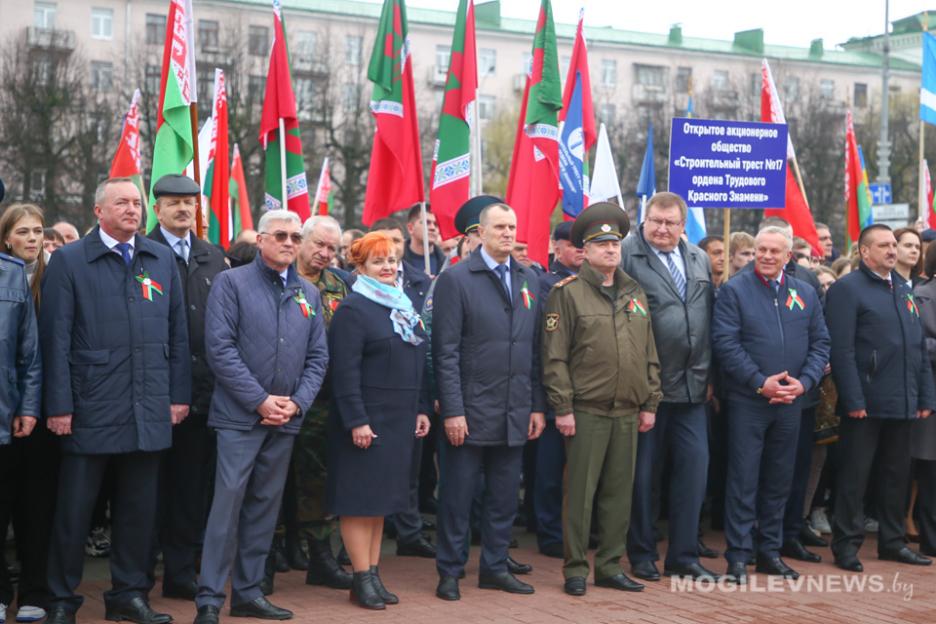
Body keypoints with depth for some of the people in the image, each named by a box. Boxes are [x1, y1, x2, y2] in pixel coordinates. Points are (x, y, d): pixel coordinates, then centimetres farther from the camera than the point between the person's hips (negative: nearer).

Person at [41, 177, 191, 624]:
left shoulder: (162, 260, 11)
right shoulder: (68, 261, 1)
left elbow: (177, 333, 12)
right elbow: (56, 339, -3)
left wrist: (179, 395, 6)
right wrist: (58, 405, -8)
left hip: (148, 413, 3)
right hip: (90, 410, -3)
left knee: (139, 507, 10)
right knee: (74, 508, 3)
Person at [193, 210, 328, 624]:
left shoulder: (309, 294, 13)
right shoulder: (231, 283, -2)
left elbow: (317, 357, 11)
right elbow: (220, 348, -11)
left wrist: (297, 403, -5)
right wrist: (260, 401, -14)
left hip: (286, 418, 5)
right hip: (240, 415, -5)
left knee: (264, 507, 9)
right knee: (228, 502, -8)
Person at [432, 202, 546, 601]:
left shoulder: (528, 280, 11)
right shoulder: (456, 279, -5)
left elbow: (535, 349, 12)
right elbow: (446, 352, -9)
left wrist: (537, 406, 7)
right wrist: (453, 410, -14)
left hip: (515, 414, 5)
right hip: (471, 412, -5)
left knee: (505, 496, 11)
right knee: (457, 496, 4)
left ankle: (495, 568, 23)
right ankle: (450, 572, 15)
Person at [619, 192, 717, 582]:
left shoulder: (700, 260, 13)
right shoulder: (627, 256, -8)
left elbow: (710, 318, 18)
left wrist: (709, 375, 14)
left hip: (692, 387, 5)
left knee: (694, 467, 6)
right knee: (643, 473, 4)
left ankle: (683, 557, 17)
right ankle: (642, 556, 17)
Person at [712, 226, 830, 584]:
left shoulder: (806, 294, 10)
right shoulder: (735, 291, -3)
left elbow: (820, 343, 8)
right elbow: (725, 343, -11)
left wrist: (804, 382, -8)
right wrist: (760, 382, -17)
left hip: (790, 403, 4)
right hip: (747, 402, -4)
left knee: (779, 480, 11)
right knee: (743, 480, -1)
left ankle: (770, 551, 22)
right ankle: (738, 555, 4)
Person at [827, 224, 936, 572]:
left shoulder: (904, 291, 16)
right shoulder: (847, 289, -6)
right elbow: (841, 351, -13)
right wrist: (853, 400, -18)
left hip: (903, 404, 7)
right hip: (866, 405, -7)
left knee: (898, 475, 13)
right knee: (855, 476, 0)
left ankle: (892, 541, 24)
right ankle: (846, 544, 8)